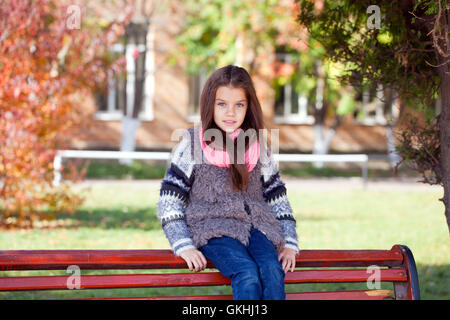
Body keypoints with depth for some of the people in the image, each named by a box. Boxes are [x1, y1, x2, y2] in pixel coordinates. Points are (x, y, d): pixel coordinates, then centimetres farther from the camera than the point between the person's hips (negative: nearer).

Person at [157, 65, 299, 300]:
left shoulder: (257, 147, 15)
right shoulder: (192, 143, 6)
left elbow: (277, 198, 20)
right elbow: (169, 202, 3)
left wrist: (289, 244, 9)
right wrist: (184, 246, -8)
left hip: (255, 226, 3)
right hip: (213, 228, -3)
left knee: (273, 272, -30)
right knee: (248, 276, -32)